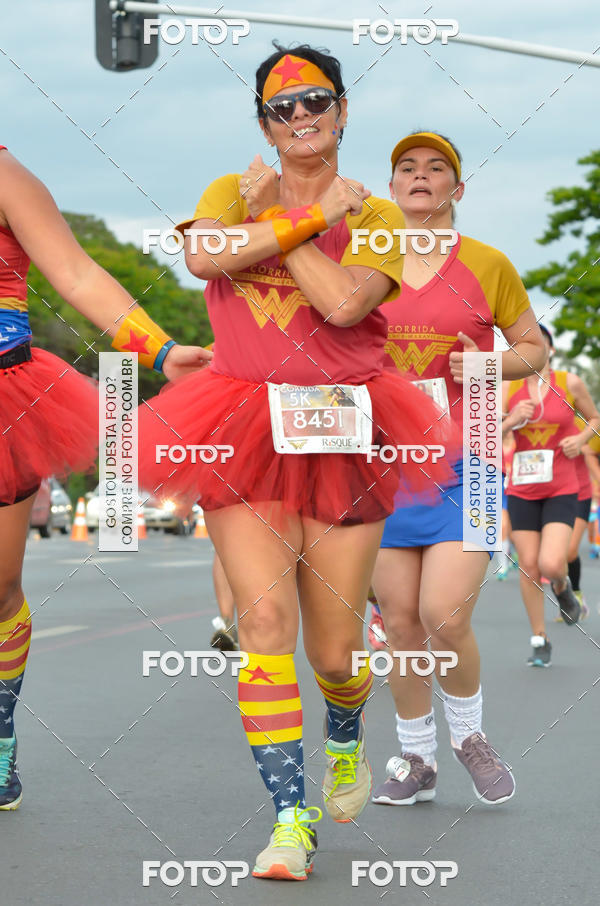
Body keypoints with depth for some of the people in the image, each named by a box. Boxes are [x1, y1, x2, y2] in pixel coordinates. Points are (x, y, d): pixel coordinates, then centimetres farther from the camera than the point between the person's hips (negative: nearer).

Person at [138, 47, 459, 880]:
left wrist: (268, 221, -5)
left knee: (335, 651, 4)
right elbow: (204, 256, -12)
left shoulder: (376, 216, 6)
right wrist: (309, 216, -9)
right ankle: (290, 816, -11)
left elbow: (343, 301, -14)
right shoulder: (234, 192, 11)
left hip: (342, 437, 0)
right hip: (245, 434, 0)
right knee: (264, 616, -17)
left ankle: (347, 741, 40)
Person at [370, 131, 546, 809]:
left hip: (465, 466, -2)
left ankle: (469, 735, 14)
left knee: (445, 617, -13)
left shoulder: (488, 265, 3)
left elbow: (534, 347, 12)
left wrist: (494, 365, -8)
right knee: (399, 621, 2)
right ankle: (415, 761, 18)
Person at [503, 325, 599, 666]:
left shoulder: (570, 382, -1)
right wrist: (511, 420, -15)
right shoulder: (508, 388, 1)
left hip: (562, 489, -2)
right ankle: (540, 641, 17)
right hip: (522, 489, 2)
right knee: (529, 566, 1)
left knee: (551, 564, -17)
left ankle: (563, 586, 21)